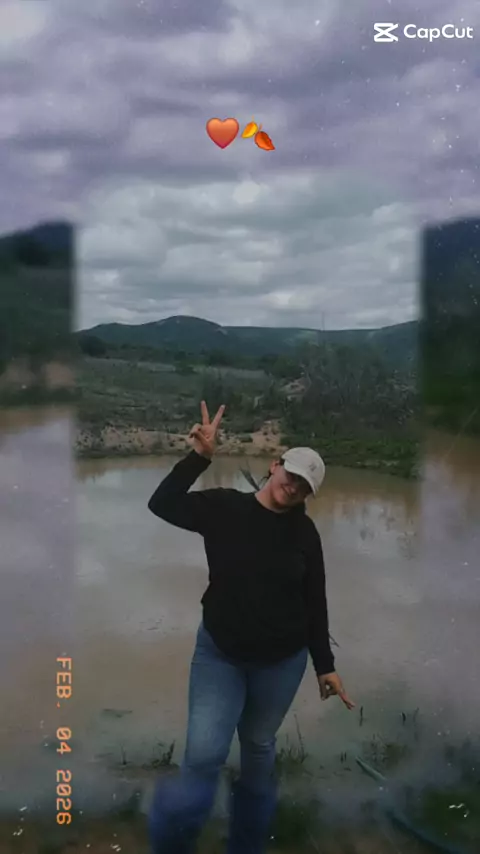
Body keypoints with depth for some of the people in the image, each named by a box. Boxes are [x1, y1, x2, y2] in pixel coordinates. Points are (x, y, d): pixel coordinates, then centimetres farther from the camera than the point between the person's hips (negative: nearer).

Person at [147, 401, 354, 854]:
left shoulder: (305, 533, -4)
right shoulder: (224, 507, -8)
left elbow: (315, 603, 2)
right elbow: (162, 505, -19)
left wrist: (325, 665, 4)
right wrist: (199, 456, -27)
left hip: (282, 660, 2)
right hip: (220, 653, -1)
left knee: (259, 753, 15)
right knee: (204, 756, -11)